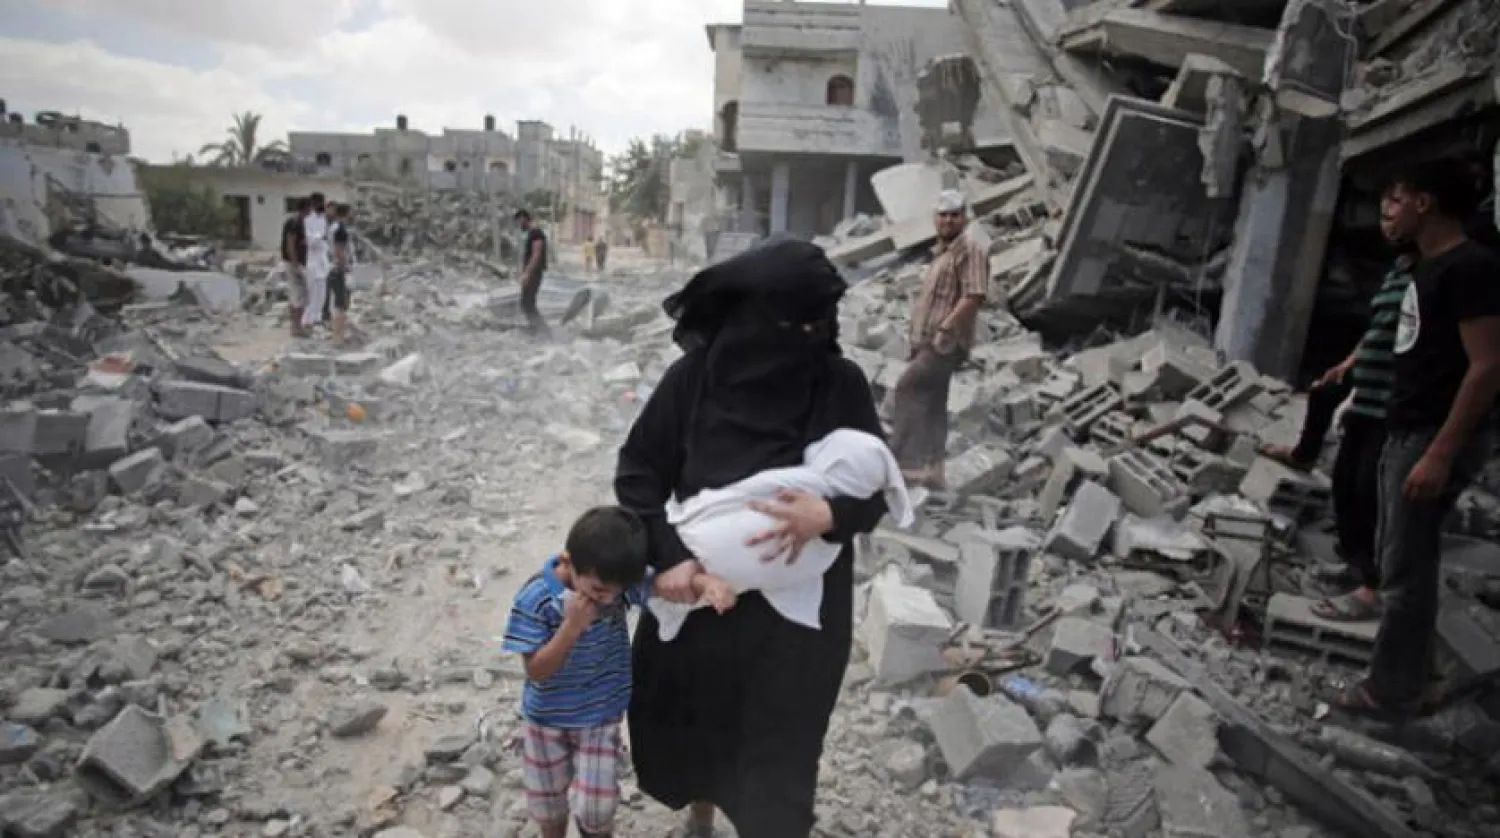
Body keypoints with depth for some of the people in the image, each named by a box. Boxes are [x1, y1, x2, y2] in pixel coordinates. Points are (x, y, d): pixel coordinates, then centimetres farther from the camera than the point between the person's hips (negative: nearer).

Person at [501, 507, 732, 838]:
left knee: (595, 807, 4)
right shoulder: (535, 598, -26)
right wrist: (571, 626, -35)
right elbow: (536, 671, -22)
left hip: (601, 717, 1)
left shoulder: (618, 582, -20)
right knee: (547, 801, 21)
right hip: (547, 719, -1)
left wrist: (708, 583, -46)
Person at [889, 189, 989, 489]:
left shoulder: (970, 250, -7)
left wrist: (944, 329, -21)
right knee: (931, 403, 8)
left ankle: (902, 460, -18)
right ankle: (931, 470, 12)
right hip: (929, 343, 9)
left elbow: (974, 296, -18)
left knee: (905, 389, -17)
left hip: (946, 343, -9)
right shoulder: (941, 253, 22)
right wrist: (918, 335, 16)